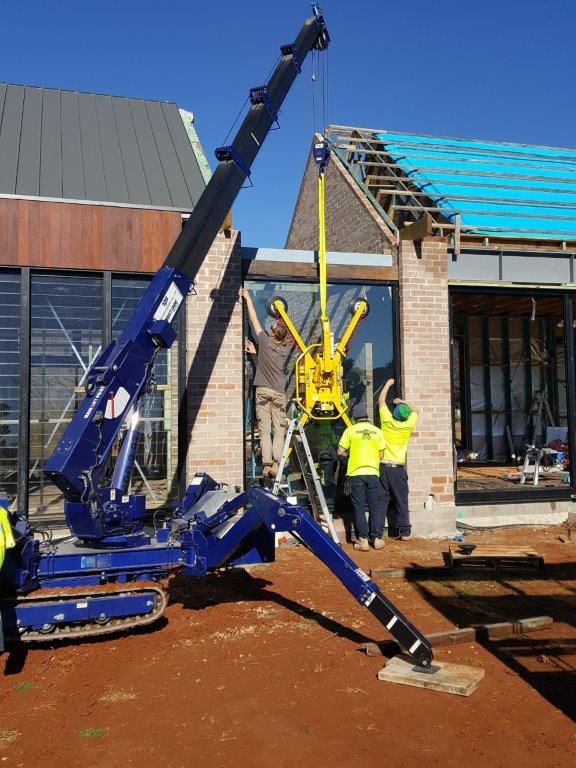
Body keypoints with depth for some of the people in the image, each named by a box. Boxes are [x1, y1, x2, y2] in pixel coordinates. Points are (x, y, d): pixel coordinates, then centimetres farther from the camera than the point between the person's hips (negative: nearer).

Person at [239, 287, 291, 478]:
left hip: (263, 391, -2)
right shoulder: (286, 349, 7)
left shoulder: (265, 342, -2)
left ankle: (267, 465, -6)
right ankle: (276, 464, -11)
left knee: (264, 430, -1)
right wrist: (256, 351, 23)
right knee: (279, 430, 1)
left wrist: (248, 299, 16)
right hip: (279, 392, 2)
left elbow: (254, 319, 7)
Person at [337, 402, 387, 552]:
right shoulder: (377, 431, 3)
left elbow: (341, 452, 1)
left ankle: (363, 540, 1)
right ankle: (377, 538, 10)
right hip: (373, 473, 1)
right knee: (376, 506, 10)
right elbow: (381, 455, 6)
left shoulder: (350, 430, -1)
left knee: (359, 508, 3)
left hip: (356, 473, -1)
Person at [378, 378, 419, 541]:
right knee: (401, 501, 6)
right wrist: (402, 402, 25)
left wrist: (388, 383, 22)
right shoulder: (408, 425, -4)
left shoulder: (387, 420, -5)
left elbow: (381, 399, 11)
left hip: (383, 466, 0)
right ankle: (404, 532, 8)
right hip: (398, 468, 0)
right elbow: (415, 410, 19)